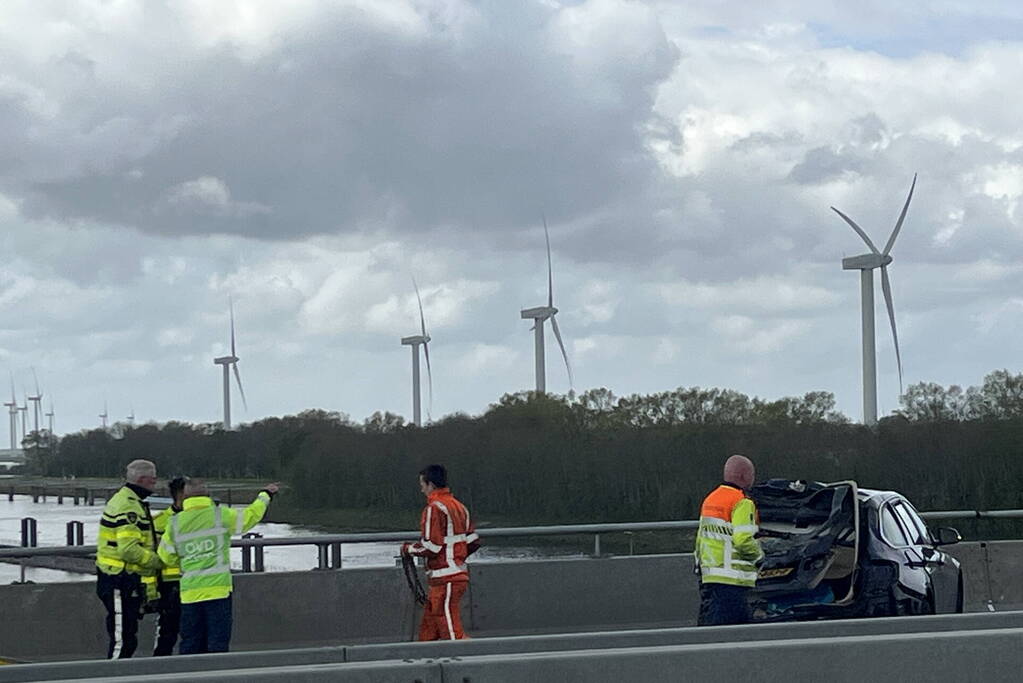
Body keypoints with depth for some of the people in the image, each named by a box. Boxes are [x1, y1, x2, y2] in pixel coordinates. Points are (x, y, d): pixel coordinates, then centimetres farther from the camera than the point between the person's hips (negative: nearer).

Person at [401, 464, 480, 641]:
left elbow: (430, 547, -18)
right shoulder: (459, 507, 14)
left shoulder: (434, 508, -13)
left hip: (445, 579, -9)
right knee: (427, 631, 14)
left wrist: (408, 549, -1)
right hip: (458, 572, 9)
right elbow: (473, 542, 15)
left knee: (452, 634, -8)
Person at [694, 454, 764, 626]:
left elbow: (701, 537, 19)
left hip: (709, 576, 9)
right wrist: (759, 555, -1)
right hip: (732, 579, -9)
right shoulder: (742, 503, -12)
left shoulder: (709, 500, 15)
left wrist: (700, 564, 26)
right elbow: (743, 540, -20)